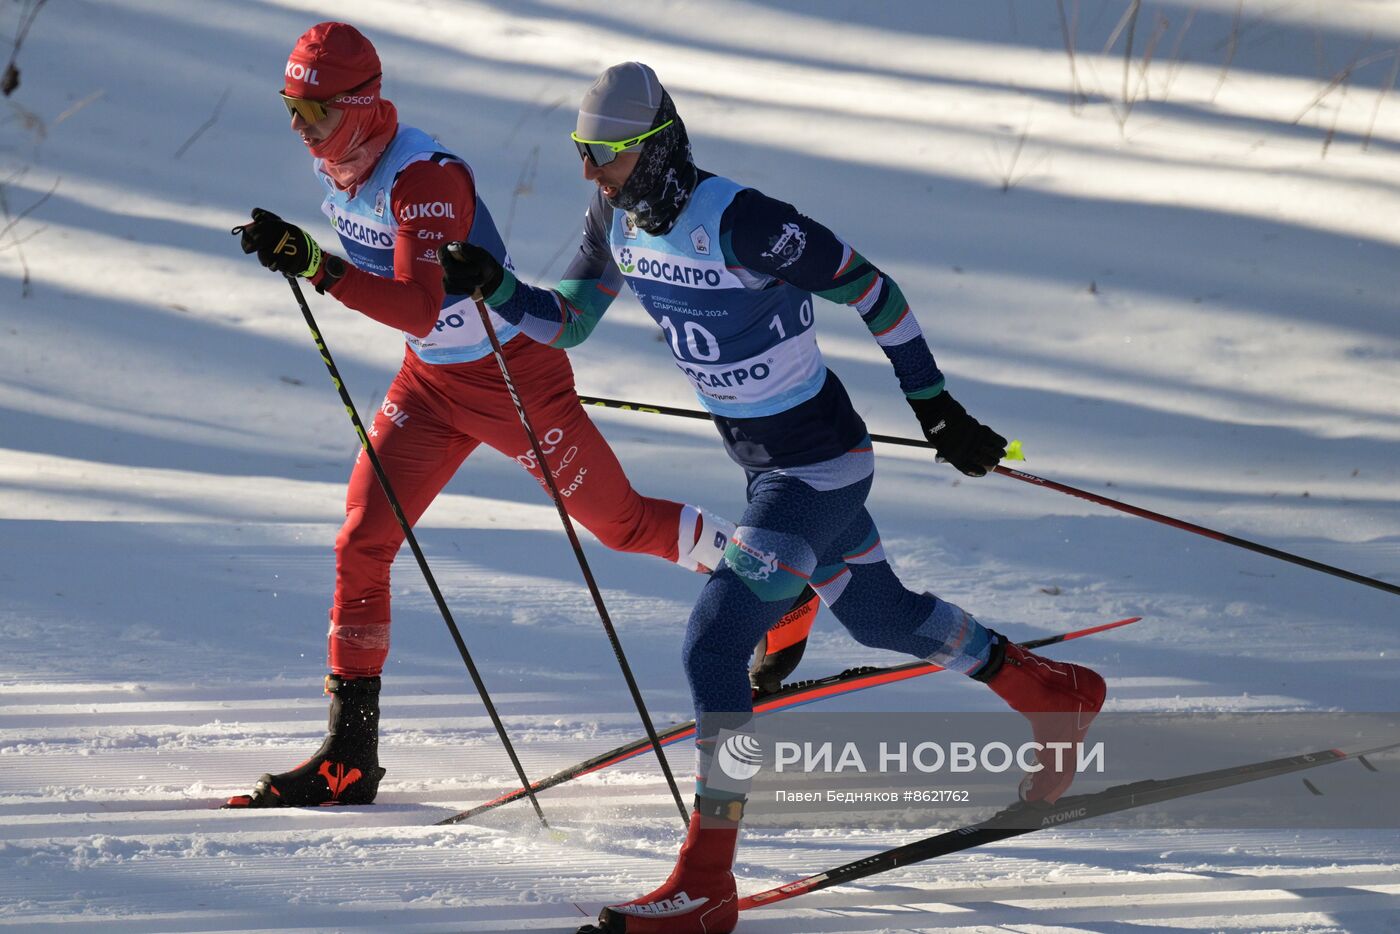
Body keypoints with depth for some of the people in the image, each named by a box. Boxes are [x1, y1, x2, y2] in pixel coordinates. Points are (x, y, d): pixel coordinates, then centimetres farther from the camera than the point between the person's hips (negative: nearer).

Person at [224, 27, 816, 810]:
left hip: (515, 378, -8)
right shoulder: (338, 171, -3)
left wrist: (315, 265, -49)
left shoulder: (425, 177, -30)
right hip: (432, 382, 8)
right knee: (362, 544, -4)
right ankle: (350, 756, 1)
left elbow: (418, 306, -42)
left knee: (620, 523, 8)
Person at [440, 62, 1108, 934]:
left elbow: (870, 288, -19)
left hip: (820, 463, -9)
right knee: (882, 616, 26)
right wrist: (491, 285, -13)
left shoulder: (739, 221, -27)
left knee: (713, 643, -18)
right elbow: (565, 321, 7)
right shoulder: (617, 219, -4)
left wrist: (937, 408, -13)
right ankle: (1058, 696, 51)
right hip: (764, 461, 9)